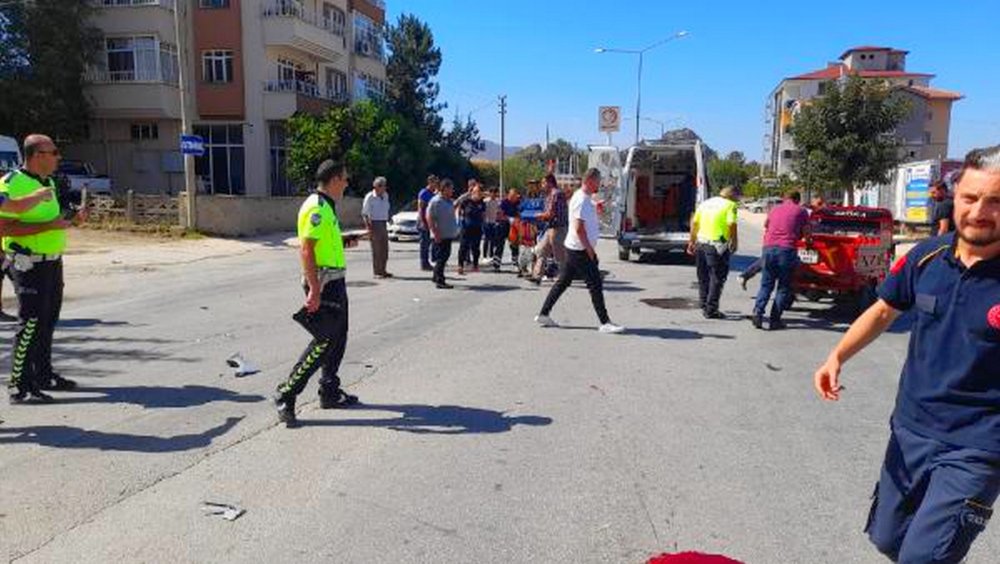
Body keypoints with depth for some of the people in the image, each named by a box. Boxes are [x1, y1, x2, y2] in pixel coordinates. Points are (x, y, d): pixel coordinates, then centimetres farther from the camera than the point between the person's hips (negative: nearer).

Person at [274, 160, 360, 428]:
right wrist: (314, 290, -27)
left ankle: (330, 392, 26)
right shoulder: (317, 208, -17)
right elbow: (306, 250, -24)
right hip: (324, 282, -11)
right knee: (324, 341, -9)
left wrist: (343, 241, 17)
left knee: (337, 338, 16)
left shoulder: (326, 207, 16)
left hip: (335, 282, 11)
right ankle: (286, 395, -3)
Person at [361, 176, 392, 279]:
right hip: (374, 224, -7)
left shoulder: (385, 196, 10)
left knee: (385, 249, 9)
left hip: (384, 224, 7)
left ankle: (383, 270, 20)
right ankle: (377, 272, 3)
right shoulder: (370, 197, -9)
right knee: (376, 249, -4)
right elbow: (364, 213, -10)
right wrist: (368, 227, -16)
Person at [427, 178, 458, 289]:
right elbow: (429, 218, -19)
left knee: (444, 257, 15)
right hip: (440, 235, -9)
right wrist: (435, 233, -22)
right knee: (441, 258, -7)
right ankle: (439, 281, -2)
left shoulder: (449, 201, 13)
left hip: (448, 234, 9)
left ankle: (436, 278, 28)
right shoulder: (435, 201, -15)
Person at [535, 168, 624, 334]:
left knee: (563, 282, 13)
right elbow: (579, 228, -22)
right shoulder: (582, 200, -17)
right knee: (595, 285, -7)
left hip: (574, 249, 10)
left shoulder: (584, 198, 15)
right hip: (580, 250, -10)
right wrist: (589, 249, -19)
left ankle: (543, 315, 18)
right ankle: (605, 323, -2)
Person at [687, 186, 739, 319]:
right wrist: (734, 242, -3)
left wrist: (692, 241, 20)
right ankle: (711, 310, 3)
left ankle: (704, 306, 24)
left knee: (703, 277, 16)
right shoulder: (730, 205, -4)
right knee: (717, 278, 2)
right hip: (717, 245, -6)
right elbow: (731, 225, -15)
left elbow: (694, 223, 14)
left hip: (701, 243, 6)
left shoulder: (705, 203, 14)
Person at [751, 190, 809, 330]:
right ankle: (775, 320, 2)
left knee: (766, 284, 12)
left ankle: (758, 312, -4)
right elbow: (806, 233, 14)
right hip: (787, 249, -3)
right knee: (784, 287, 6)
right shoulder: (801, 211, 11)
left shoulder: (774, 209, 20)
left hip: (769, 247, 3)